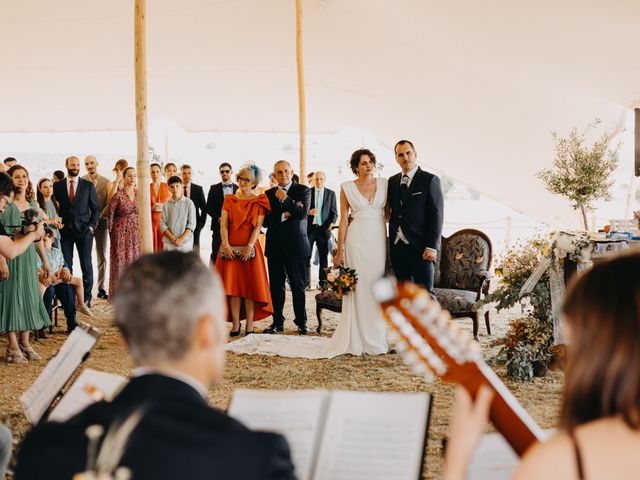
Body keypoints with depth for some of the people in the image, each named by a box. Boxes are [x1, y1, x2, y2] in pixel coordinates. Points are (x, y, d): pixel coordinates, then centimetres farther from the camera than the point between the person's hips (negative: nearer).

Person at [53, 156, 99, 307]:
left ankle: (86, 298, 7)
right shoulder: (57, 186, 8)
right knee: (66, 266, 1)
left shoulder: (88, 185, 5)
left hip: (84, 231, -1)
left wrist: (91, 226, -2)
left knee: (86, 266, 0)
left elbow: (95, 208, 7)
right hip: (65, 231, 1)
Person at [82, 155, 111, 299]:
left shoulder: (106, 182, 5)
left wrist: (99, 218, -10)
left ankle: (101, 288, 7)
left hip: (101, 222, 1)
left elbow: (109, 203, 0)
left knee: (102, 257, 2)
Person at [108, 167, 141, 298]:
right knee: (120, 261, 1)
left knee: (135, 259, 6)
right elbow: (110, 215, -5)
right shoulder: (118, 195, -10)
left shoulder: (138, 194, 5)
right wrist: (111, 234, -2)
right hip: (121, 232, -5)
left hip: (136, 232, 5)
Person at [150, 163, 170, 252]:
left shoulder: (166, 186, 5)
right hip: (151, 221, 0)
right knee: (152, 246, -5)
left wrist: (162, 206, -10)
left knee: (163, 246, -5)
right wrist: (152, 208, -10)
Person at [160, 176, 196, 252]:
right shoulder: (166, 205, 6)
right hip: (169, 243, 1)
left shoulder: (189, 203, 2)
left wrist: (181, 238, -11)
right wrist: (172, 238, -10)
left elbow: (191, 224, -2)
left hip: (186, 242, -1)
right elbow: (162, 224, 3)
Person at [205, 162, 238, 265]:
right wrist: (218, 218, -9)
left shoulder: (238, 189, 8)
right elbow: (208, 208, 4)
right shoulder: (214, 188, 7)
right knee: (216, 254, -1)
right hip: (218, 226, 0)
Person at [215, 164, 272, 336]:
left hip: (249, 248, -2)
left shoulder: (259, 200, 3)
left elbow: (258, 226, -5)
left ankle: (249, 324, 3)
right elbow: (224, 224, 2)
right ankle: (235, 323, 3)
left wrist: (250, 246, -16)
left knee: (250, 284, -1)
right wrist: (225, 245, -12)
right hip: (230, 249, 2)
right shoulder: (229, 199, 10)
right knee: (232, 285, 0)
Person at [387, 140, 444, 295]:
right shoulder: (392, 181, 13)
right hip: (397, 247, 5)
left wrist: (432, 246, -15)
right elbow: (391, 211, 14)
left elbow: (437, 215, -8)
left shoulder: (430, 180, -3)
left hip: (420, 248, -5)